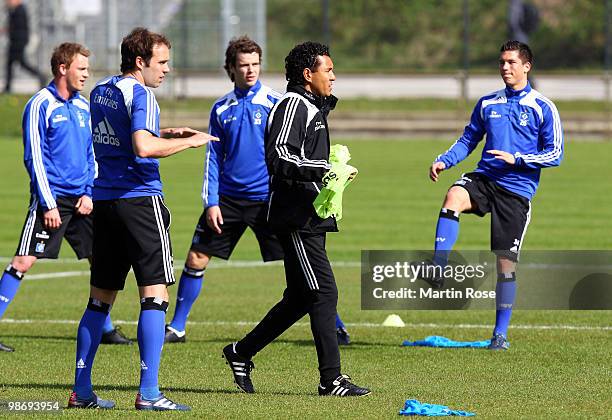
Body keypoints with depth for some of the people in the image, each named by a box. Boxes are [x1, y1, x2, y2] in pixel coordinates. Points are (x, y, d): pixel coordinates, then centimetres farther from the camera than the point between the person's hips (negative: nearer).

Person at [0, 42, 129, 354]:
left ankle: (105, 328, 19)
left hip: (81, 199, 7)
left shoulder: (83, 107, 13)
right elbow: (34, 157, -10)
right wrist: (49, 204, -15)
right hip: (51, 198, -7)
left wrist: (89, 193, 4)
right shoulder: (40, 105, -7)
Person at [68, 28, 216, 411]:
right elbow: (143, 148, -24)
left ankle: (82, 390, 13)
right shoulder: (140, 94, -11)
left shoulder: (101, 92, 15)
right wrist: (188, 142, -13)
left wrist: (163, 134, 23)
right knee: (155, 293, -7)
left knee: (100, 298, 13)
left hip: (104, 202, 8)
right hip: (140, 201, -8)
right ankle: (149, 392, -14)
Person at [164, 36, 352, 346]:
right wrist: (211, 201, 2)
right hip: (227, 199, 3)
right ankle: (176, 327, 14)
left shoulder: (275, 103, -3)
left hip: (267, 198, -3)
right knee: (196, 259, 1)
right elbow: (213, 158, 10)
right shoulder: (221, 109, 8)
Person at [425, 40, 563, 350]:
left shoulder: (542, 108, 0)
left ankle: (500, 334, 10)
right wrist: (443, 161, 2)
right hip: (484, 178, 3)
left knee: (506, 263, -1)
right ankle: (437, 270, -40)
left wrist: (516, 159, -16)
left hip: (516, 190, -3)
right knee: (454, 197, -33)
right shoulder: (487, 103, 13)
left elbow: (555, 154, -3)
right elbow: (468, 140, 20)